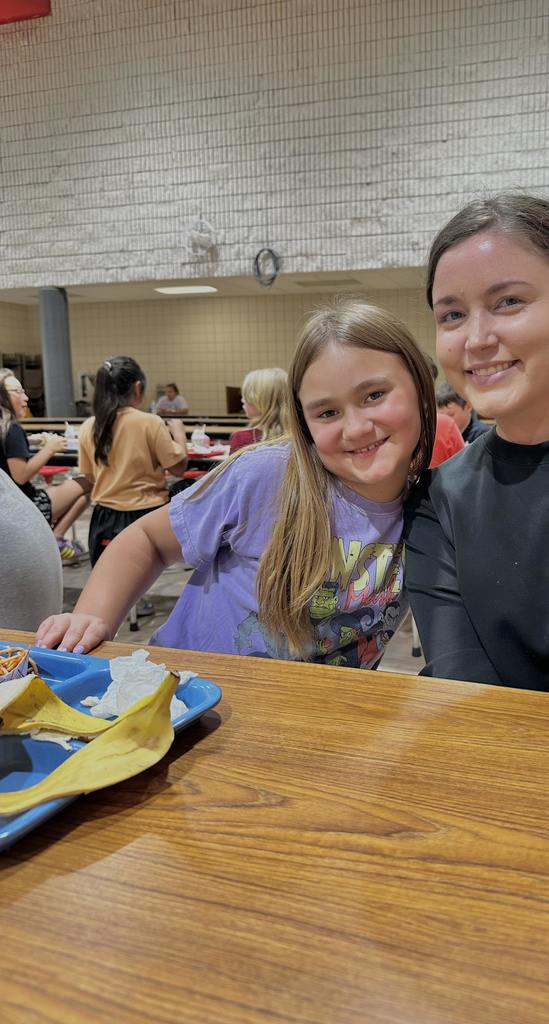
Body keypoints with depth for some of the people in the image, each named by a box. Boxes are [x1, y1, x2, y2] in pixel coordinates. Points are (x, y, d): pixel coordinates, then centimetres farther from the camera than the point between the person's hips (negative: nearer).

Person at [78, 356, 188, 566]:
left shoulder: (88, 428, 0)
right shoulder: (150, 423, -13)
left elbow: (91, 476, 10)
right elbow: (178, 467, -7)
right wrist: (179, 432, 8)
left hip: (105, 520, 4)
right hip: (145, 517, -4)